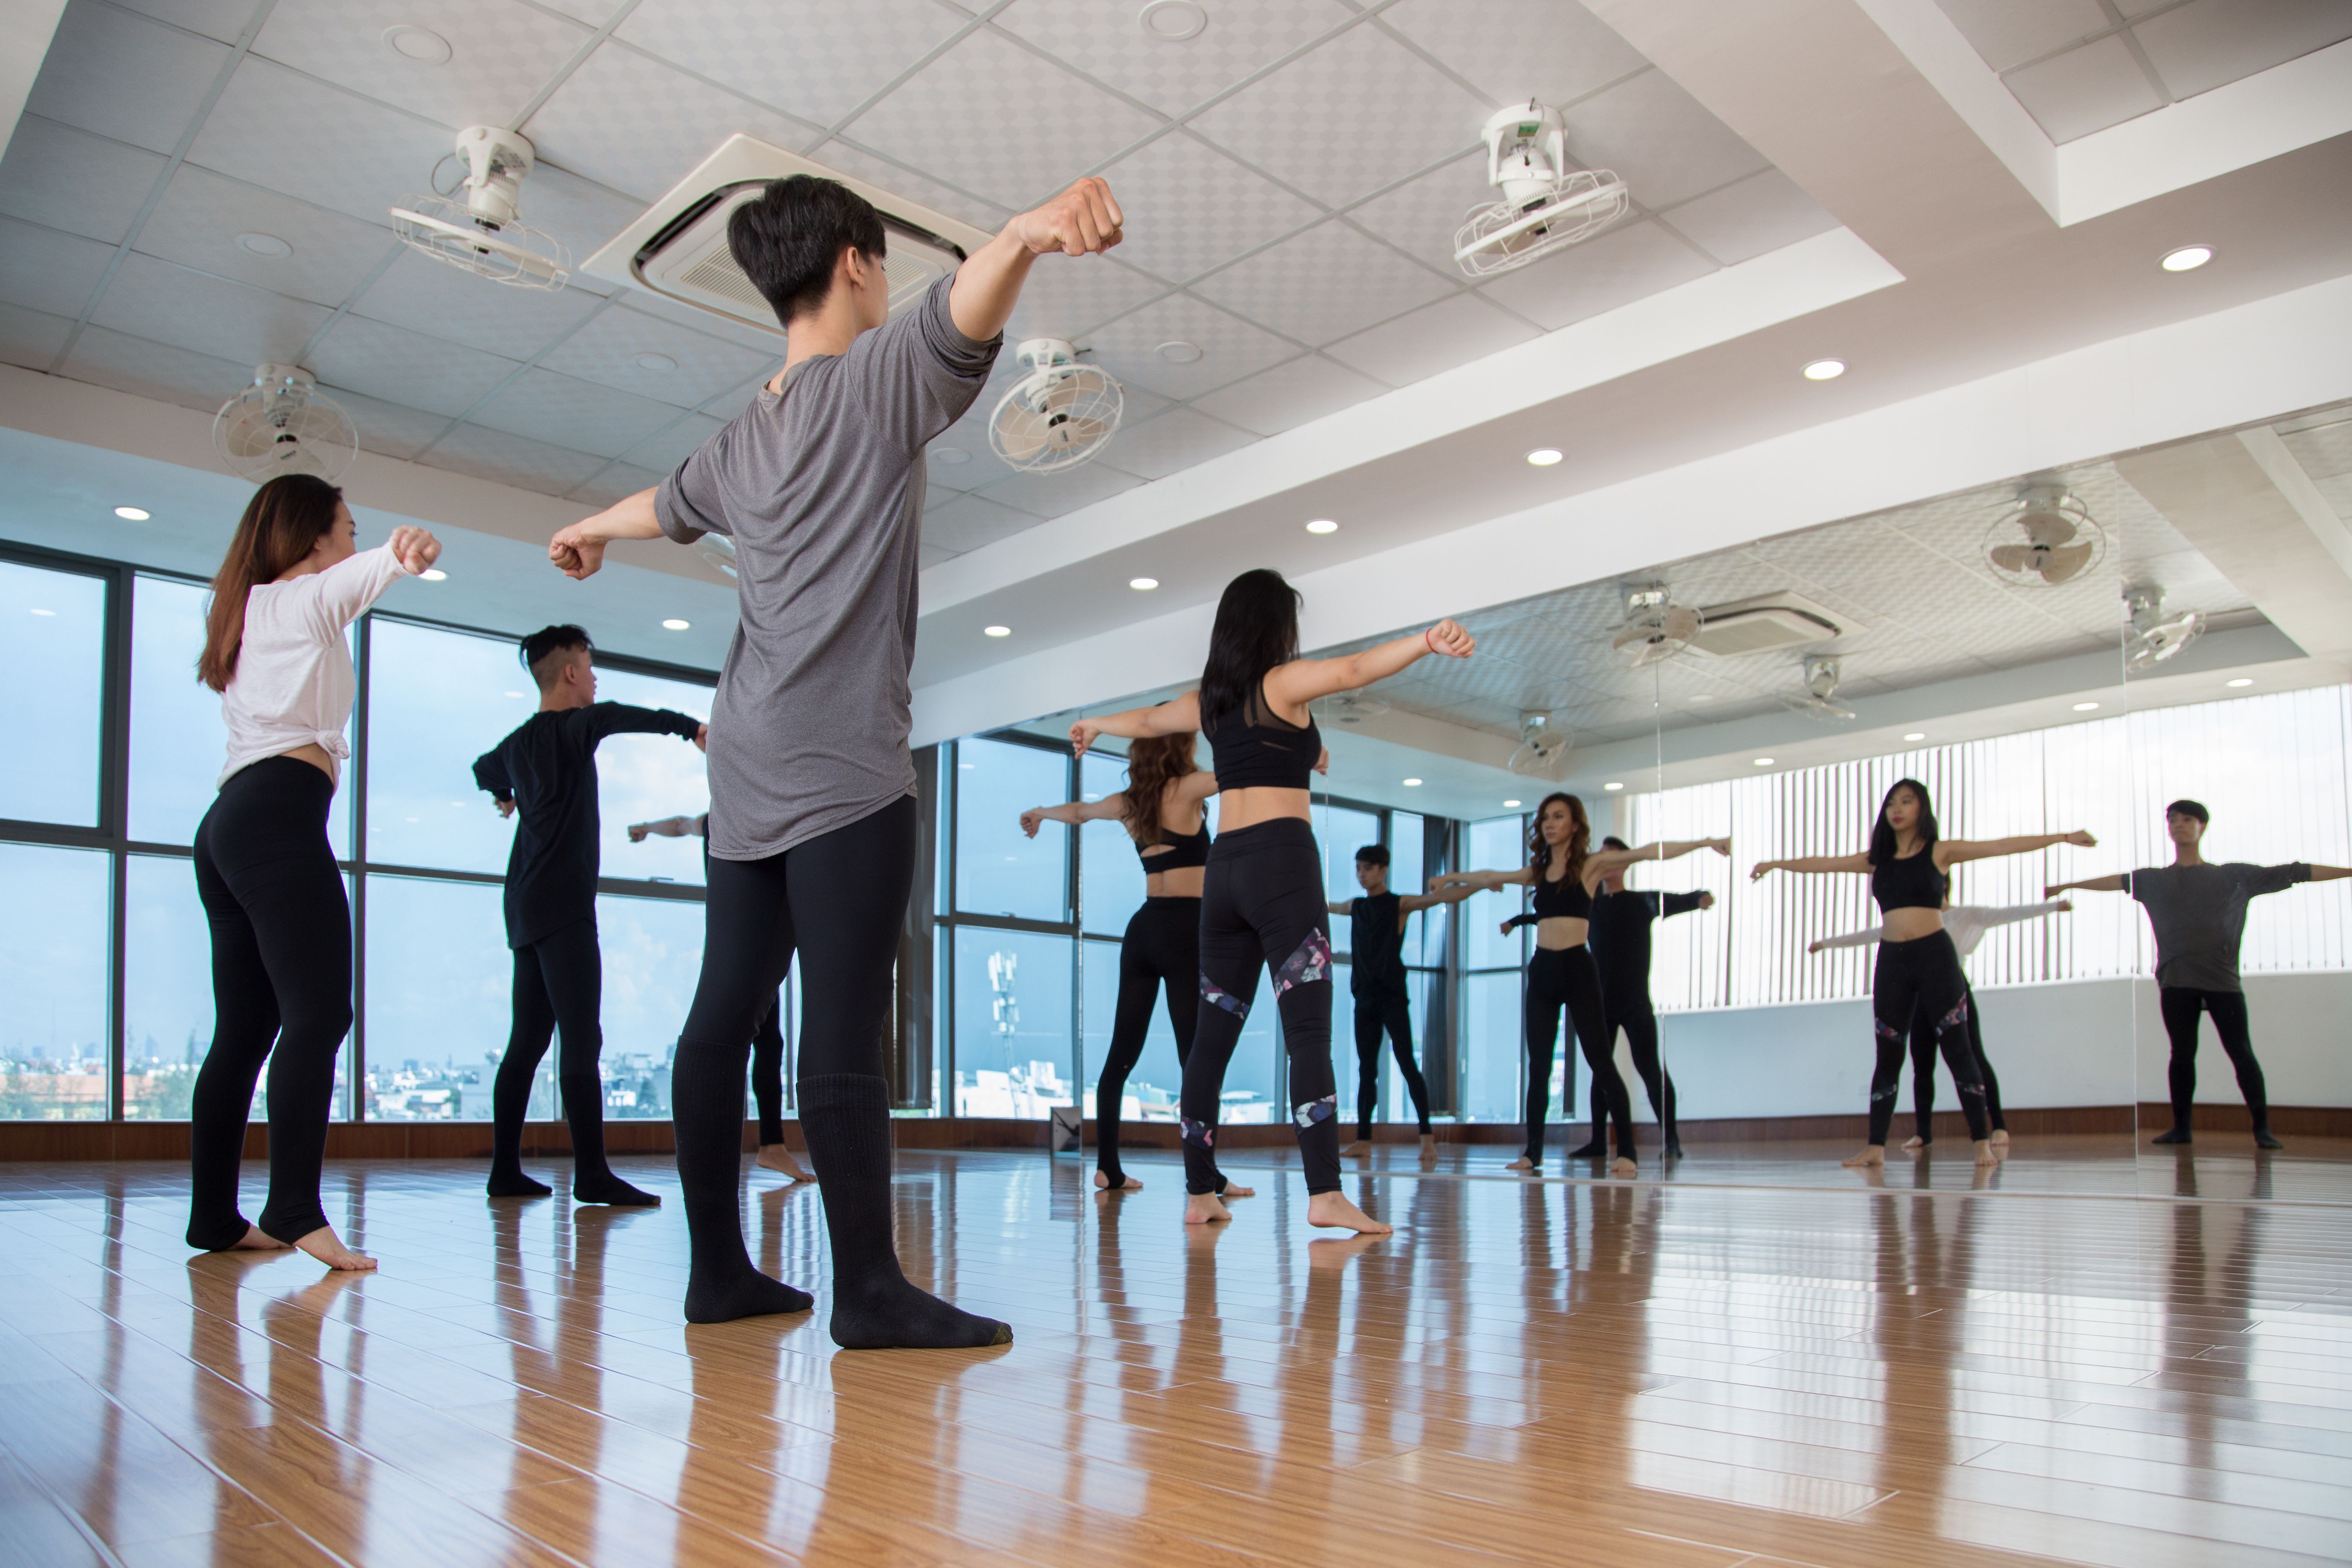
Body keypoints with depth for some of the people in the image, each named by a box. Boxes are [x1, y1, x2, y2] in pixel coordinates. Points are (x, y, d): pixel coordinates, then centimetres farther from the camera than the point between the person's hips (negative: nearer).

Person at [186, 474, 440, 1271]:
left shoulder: (248, 610, 29)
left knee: (244, 1027, 8)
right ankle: (296, 1210, -28)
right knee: (318, 1015, -19)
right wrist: (401, 553, -36)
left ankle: (214, 1216, 9)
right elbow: (357, 576, -15)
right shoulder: (306, 596, 5)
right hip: (280, 812, -9)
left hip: (228, 823, 10)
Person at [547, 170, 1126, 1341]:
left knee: (723, 1014, 8)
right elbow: (960, 316, -24)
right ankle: (867, 1289, -7)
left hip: (746, 774, 8)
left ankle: (718, 1269, 17)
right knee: (844, 1033, -10)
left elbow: (666, 504, 40)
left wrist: (584, 532, 62)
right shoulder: (880, 375, -1)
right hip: (843, 773, -8)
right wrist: (1027, 235, -46)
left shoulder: (744, 436, 20)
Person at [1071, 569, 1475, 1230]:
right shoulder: (1283, 682, 0)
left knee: (1213, 1035, 8)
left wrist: (1093, 725, 57)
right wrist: (1427, 641, -33)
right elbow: (1355, 670, -19)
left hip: (1223, 867, 7)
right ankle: (1325, 1194, -22)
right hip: (1281, 858, -7)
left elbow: (1146, 720, 36)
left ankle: (1199, 1193, 12)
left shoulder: (1208, 698, 19)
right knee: (1309, 1030, -13)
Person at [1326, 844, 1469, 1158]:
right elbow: (1324, 907, 34)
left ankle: (1427, 1137, -9)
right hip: (1364, 997, 5)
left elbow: (1441, 897, -12)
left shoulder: (1400, 904, -1)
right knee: (1366, 1069, 6)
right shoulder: (1355, 907, 14)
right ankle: (1363, 1138, 9)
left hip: (1392, 996, -5)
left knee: (1407, 1064, -9)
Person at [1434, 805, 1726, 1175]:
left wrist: (1704, 843, -13)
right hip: (1542, 970, 5)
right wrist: (1451, 877, 43)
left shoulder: (1591, 865, 1)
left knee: (1601, 1062, -6)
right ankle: (1534, 1152, 10)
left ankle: (1627, 1152, -3)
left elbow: (1649, 852, -6)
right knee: (1538, 1067, 5)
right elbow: (1490, 878, 30)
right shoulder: (1537, 872, 15)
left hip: (1577, 968, -5)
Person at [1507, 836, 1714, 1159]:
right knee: (1600, 1069, 6)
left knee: (1649, 1067, -10)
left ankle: (1671, 1139, -8)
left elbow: (1679, 902, -6)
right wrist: (1517, 920, 30)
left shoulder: (1644, 901, 5)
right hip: (1601, 1002, 4)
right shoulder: (1590, 905, 14)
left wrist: (1701, 898, -26)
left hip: (1636, 1002, -4)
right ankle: (1599, 1142, 10)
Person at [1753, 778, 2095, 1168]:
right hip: (1891, 960, 4)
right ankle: (1876, 1146, 6)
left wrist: (2064, 837, -8)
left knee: (1957, 1048, -2)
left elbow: (2005, 845, -4)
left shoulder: (1940, 852, 1)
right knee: (1888, 1055, 5)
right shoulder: (1877, 858, 11)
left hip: (1935, 955, -3)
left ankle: (1982, 1142, 2)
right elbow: (1825, 864, 18)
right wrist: (1779, 864, 20)